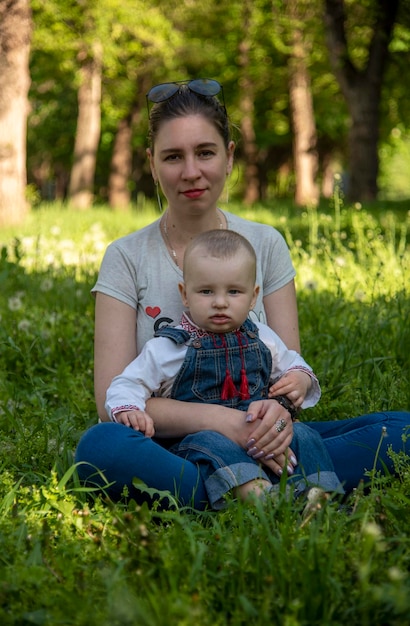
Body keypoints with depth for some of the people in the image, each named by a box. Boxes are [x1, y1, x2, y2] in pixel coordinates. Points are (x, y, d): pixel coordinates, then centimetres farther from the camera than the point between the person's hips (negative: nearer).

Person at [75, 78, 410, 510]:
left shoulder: (266, 245, 7)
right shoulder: (126, 259, -1)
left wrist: (279, 408, -20)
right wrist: (215, 419, -24)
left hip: (254, 443, 3)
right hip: (167, 449, -2)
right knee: (99, 446, -37)